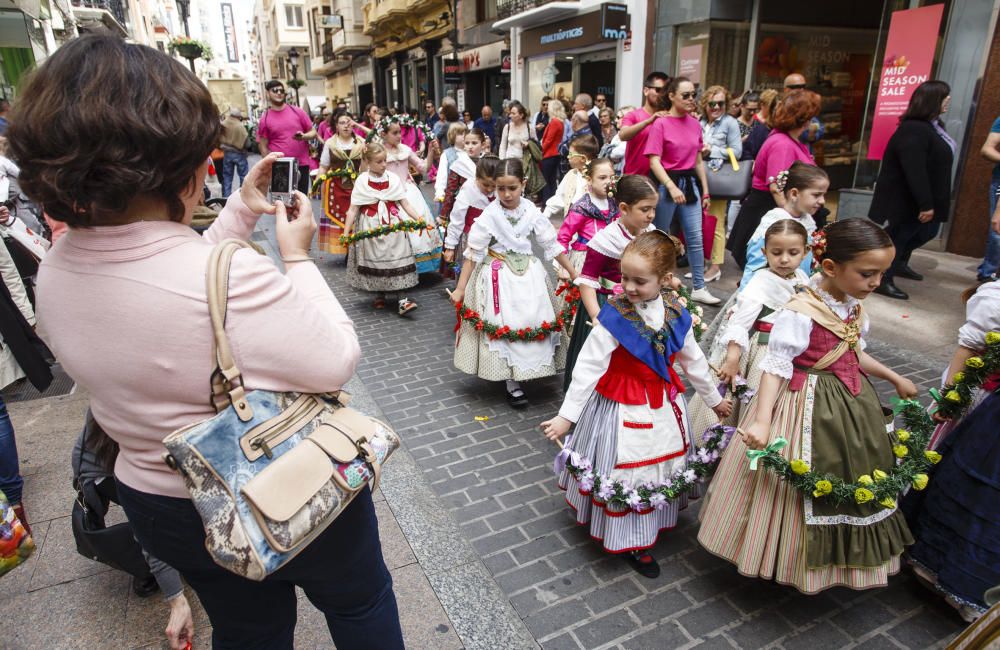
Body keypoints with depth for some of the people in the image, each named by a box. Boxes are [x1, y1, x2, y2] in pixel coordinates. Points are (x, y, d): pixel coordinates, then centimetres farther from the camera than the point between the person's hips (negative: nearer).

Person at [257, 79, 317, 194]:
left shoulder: (298, 112, 5)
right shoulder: (264, 119, 2)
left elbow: (313, 132, 9)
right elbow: (263, 147, 3)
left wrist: (303, 136, -13)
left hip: (302, 165, 1)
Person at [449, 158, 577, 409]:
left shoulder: (531, 211, -4)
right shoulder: (490, 215, -13)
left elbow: (552, 245, 3)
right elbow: (474, 253, -9)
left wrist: (574, 274, 5)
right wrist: (461, 288, -9)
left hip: (528, 275, 4)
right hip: (500, 278, -3)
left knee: (534, 324, 7)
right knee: (505, 328, -2)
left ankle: (528, 368, 28)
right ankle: (513, 384, 10)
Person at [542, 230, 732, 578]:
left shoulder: (675, 314, -6)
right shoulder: (614, 317, -21)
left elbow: (693, 360, 9)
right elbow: (587, 368, -18)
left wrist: (715, 399, 20)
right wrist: (566, 415, -17)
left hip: (662, 404, 5)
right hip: (623, 409, -5)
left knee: (660, 465, 19)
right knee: (625, 472, 5)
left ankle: (652, 521, 43)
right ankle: (631, 541, 26)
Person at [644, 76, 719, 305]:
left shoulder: (695, 123, 7)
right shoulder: (661, 124, -9)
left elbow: (698, 160, 13)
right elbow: (654, 161, -15)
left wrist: (705, 191, 12)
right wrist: (672, 187, -25)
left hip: (690, 182, 5)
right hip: (667, 183, -5)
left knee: (695, 237, 4)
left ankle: (699, 288, 11)